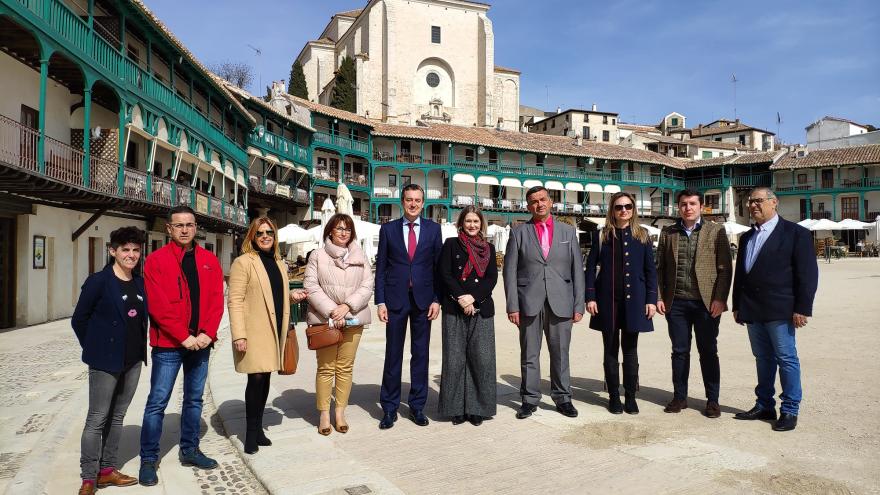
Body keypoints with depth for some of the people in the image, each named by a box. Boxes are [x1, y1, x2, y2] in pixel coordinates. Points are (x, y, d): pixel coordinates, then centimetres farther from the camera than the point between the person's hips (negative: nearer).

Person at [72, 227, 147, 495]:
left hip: (134, 361, 6)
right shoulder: (99, 281, -10)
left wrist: (140, 348, 9)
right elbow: (79, 319, -5)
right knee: (97, 419, 1)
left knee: (117, 416, 14)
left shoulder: (140, 283, 7)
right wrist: (94, 349, -1)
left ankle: (107, 470, 25)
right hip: (106, 362, -6)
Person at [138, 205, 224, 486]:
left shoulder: (209, 261, 7)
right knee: (158, 402, 1)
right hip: (168, 344, -4)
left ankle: (189, 451, 28)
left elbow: (216, 300, 3)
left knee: (194, 400, 14)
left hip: (201, 343, 4)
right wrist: (183, 337, -15)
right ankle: (148, 459, 14)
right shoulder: (156, 260, -5)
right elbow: (158, 305, -11)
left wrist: (208, 333, -10)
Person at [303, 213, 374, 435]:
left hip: (352, 320, 2)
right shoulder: (318, 256, 3)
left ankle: (340, 412, 16)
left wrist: (347, 306, -11)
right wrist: (332, 311, -12)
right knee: (326, 368, 1)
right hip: (324, 319, -2)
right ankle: (324, 414, 11)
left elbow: (367, 286, 3)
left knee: (345, 368, 5)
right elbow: (311, 286, -4)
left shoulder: (360, 257, 9)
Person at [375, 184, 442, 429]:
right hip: (396, 299, -1)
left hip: (423, 299, 1)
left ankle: (417, 406, 19)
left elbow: (438, 266, 5)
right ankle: (389, 408, 16)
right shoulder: (388, 229, 4)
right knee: (393, 354, 5)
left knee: (421, 354, 7)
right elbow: (381, 267, 4)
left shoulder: (433, 229, 6)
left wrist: (436, 299, -2)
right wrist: (380, 301, -3)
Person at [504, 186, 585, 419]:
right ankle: (530, 399, 17)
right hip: (529, 303, -1)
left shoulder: (568, 231, 10)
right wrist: (512, 306, -5)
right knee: (529, 354, 5)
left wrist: (579, 305, 1)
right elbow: (510, 271, 2)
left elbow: (577, 269, 8)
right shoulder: (519, 233, 5)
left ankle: (562, 398, 21)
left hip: (560, 303, 1)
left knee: (560, 353, 7)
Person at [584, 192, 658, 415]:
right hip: (608, 300, 0)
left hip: (634, 300, 0)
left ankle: (630, 397, 17)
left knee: (630, 350, 6)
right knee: (611, 350, 7)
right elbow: (591, 267, 3)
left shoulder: (642, 235, 6)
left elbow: (650, 269, 5)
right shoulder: (601, 235, 4)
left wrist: (651, 299, -2)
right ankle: (614, 396, 17)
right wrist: (590, 297, -4)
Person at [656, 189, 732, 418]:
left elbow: (725, 268, -2)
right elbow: (659, 267, 9)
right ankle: (679, 397, 20)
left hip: (706, 302, -2)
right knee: (679, 351, 9)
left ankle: (712, 400, 17)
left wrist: (720, 298, -10)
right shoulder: (667, 232, 9)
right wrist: (659, 297, 1)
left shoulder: (716, 231, 2)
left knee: (708, 352, 6)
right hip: (676, 302, 2)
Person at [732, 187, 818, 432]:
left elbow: (807, 273, -8)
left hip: (779, 310, -6)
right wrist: (738, 306, 15)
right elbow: (739, 273, 19)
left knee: (786, 359, 0)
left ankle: (790, 410, 10)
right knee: (763, 359, 13)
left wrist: (802, 308, -13)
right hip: (752, 311, 6)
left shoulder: (795, 233, -3)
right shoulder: (747, 237, 16)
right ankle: (764, 406, 21)